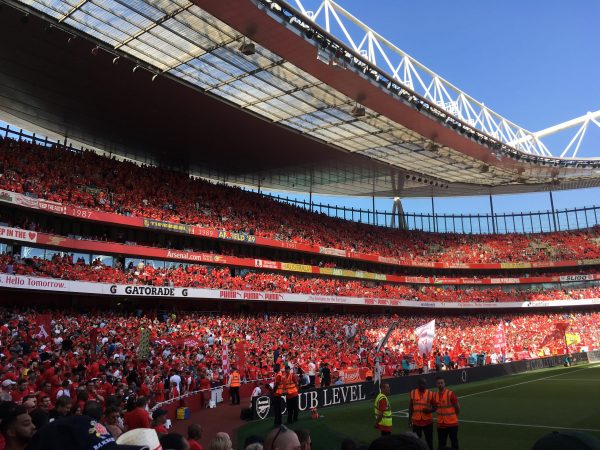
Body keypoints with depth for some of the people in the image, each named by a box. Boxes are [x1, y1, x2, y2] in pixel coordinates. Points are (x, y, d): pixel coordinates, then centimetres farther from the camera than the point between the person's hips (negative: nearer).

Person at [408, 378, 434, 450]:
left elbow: (434, 407, 2)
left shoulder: (430, 394, -5)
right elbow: (411, 407, 8)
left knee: (429, 440, 8)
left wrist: (430, 410, -19)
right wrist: (409, 419, 6)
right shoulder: (413, 393, 0)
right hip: (416, 421, 1)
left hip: (427, 421, -1)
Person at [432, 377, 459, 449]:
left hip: (452, 423, -4)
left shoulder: (450, 394, -14)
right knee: (441, 444, 11)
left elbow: (457, 407, -4)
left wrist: (454, 417, 6)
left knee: (454, 443, 8)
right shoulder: (435, 395, 0)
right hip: (441, 424, 4)